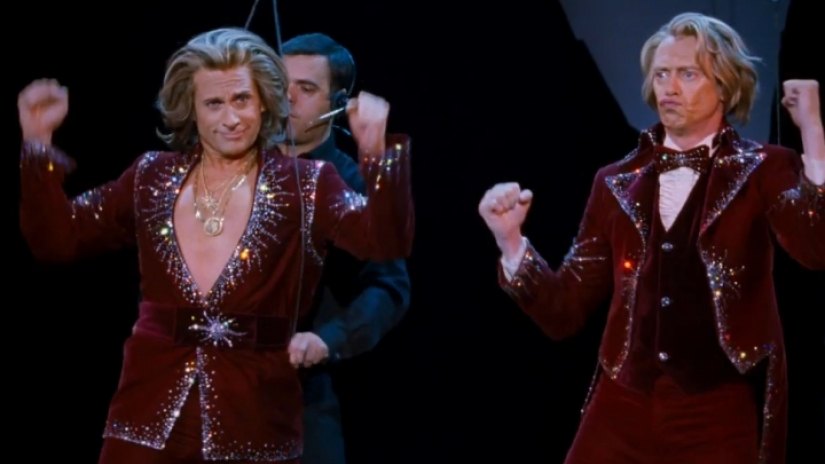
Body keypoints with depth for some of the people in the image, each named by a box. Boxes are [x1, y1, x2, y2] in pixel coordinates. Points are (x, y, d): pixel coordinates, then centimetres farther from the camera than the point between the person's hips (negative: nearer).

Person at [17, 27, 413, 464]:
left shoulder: (304, 186, -1)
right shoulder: (154, 178, 8)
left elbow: (385, 240, -16)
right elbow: (57, 238, 9)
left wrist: (377, 150, -31)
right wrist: (38, 141, -1)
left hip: (253, 424, -2)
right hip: (149, 419, 2)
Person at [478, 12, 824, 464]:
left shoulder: (762, 169, 1)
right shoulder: (617, 182, 10)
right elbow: (564, 311, 10)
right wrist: (510, 240, -4)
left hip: (718, 417, -3)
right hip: (622, 410, 3)